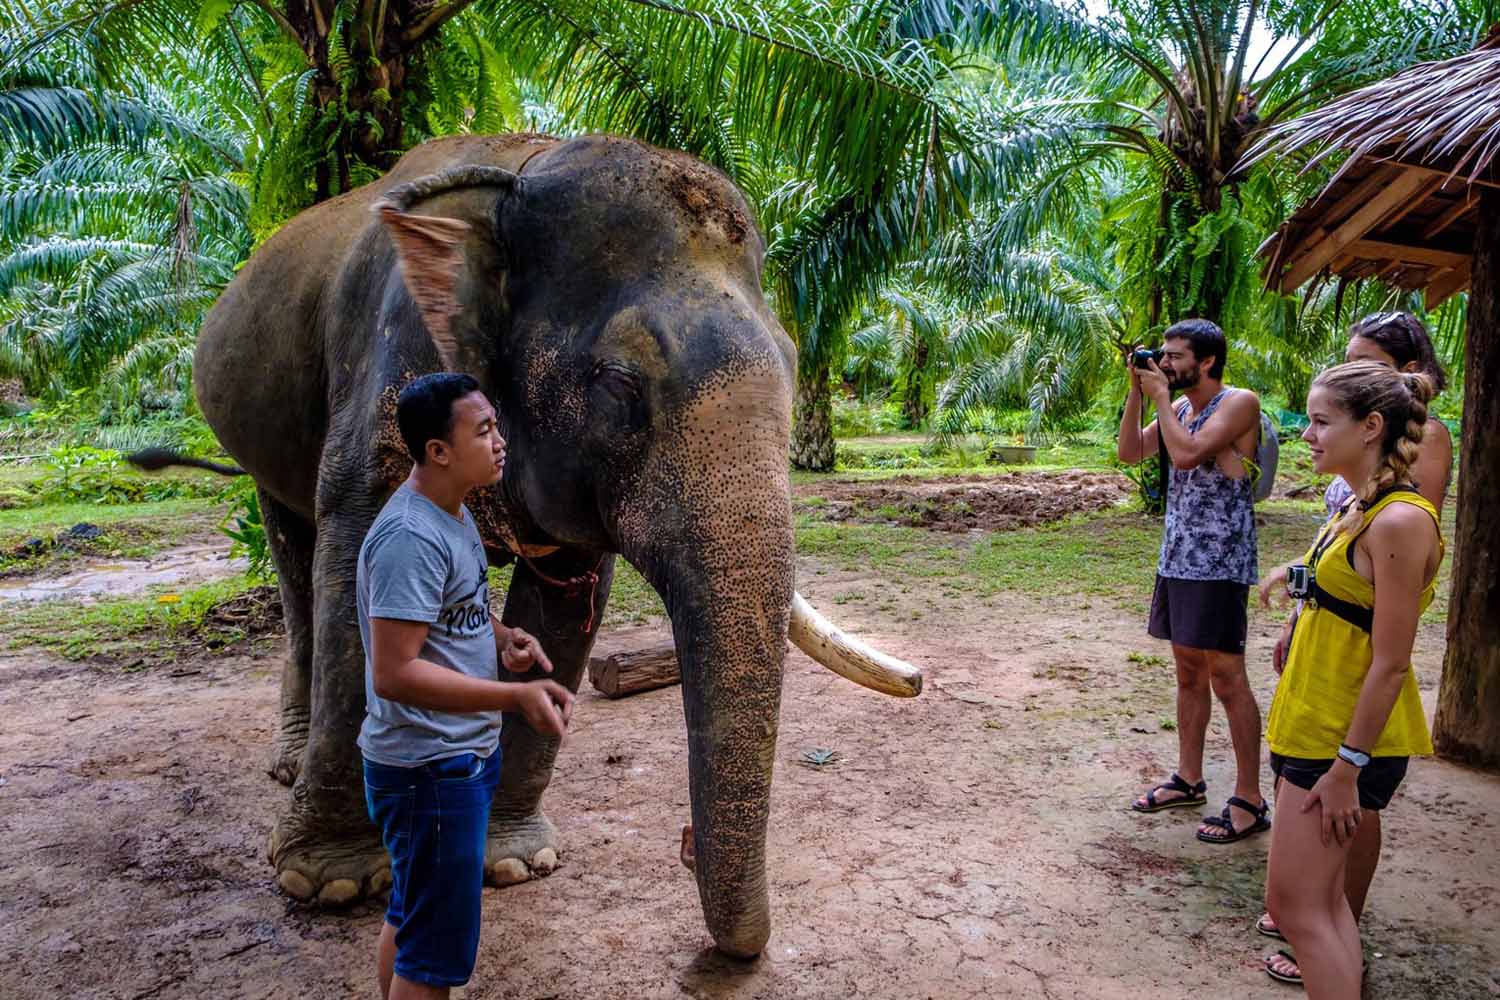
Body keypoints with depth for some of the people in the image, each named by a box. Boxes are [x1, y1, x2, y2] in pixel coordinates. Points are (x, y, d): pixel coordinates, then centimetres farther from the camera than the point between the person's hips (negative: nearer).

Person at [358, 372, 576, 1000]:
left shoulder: (451, 512, 7)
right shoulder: (410, 538, -25)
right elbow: (394, 673, -28)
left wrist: (499, 635, 1)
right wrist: (515, 697, -32)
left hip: (463, 754, 10)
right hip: (431, 771, -10)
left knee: (411, 915, 25)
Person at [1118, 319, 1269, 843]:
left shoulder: (1239, 403, -11)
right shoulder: (1179, 408, 14)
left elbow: (1187, 453, -23)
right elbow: (1129, 452, 12)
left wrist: (1161, 396, -11)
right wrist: (1137, 391, 4)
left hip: (1218, 563, -8)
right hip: (1176, 558, 8)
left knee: (1226, 676, -5)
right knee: (1188, 670, 15)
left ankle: (1249, 801, 5)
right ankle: (1188, 779, 27)